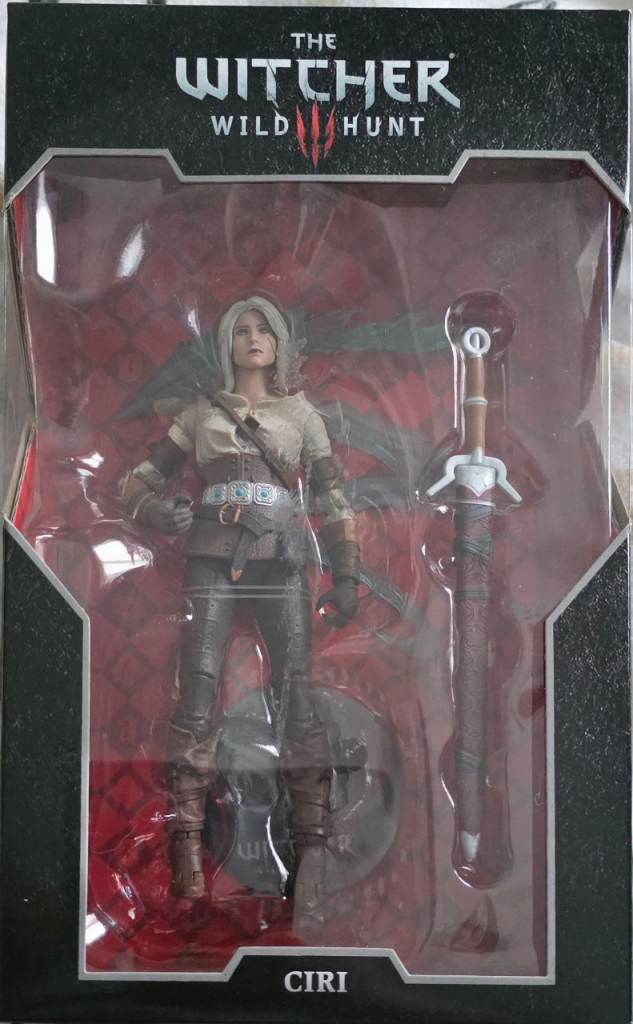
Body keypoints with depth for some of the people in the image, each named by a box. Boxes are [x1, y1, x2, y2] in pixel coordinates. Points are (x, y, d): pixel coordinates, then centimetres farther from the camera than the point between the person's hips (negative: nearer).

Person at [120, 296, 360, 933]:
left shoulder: (302, 415, 17)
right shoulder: (201, 413, 17)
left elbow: (331, 499, 11)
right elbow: (139, 479, 17)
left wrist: (346, 576, 1)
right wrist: (152, 509, -5)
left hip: (280, 560, 0)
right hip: (212, 558, 1)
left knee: (296, 698, -9)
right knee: (196, 695, -10)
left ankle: (312, 856, -7)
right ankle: (186, 846, -8)